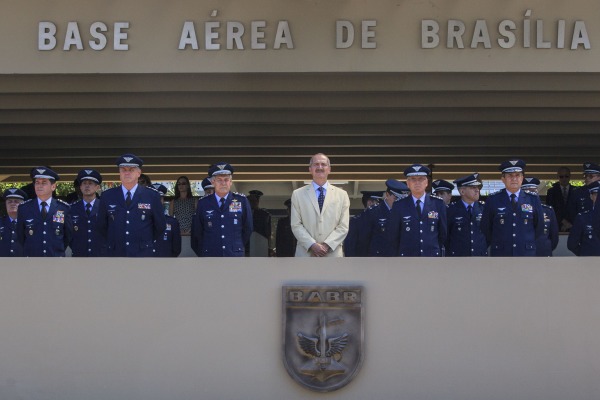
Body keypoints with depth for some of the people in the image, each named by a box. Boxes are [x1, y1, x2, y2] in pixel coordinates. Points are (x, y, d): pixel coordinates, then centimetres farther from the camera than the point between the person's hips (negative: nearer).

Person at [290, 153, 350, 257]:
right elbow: (296, 225, 2)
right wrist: (312, 245, -12)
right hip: (306, 254, -1)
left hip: (332, 254, 1)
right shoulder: (298, 194, 9)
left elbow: (343, 226, 5)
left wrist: (327, 245, -10)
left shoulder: (341, 195, 11)